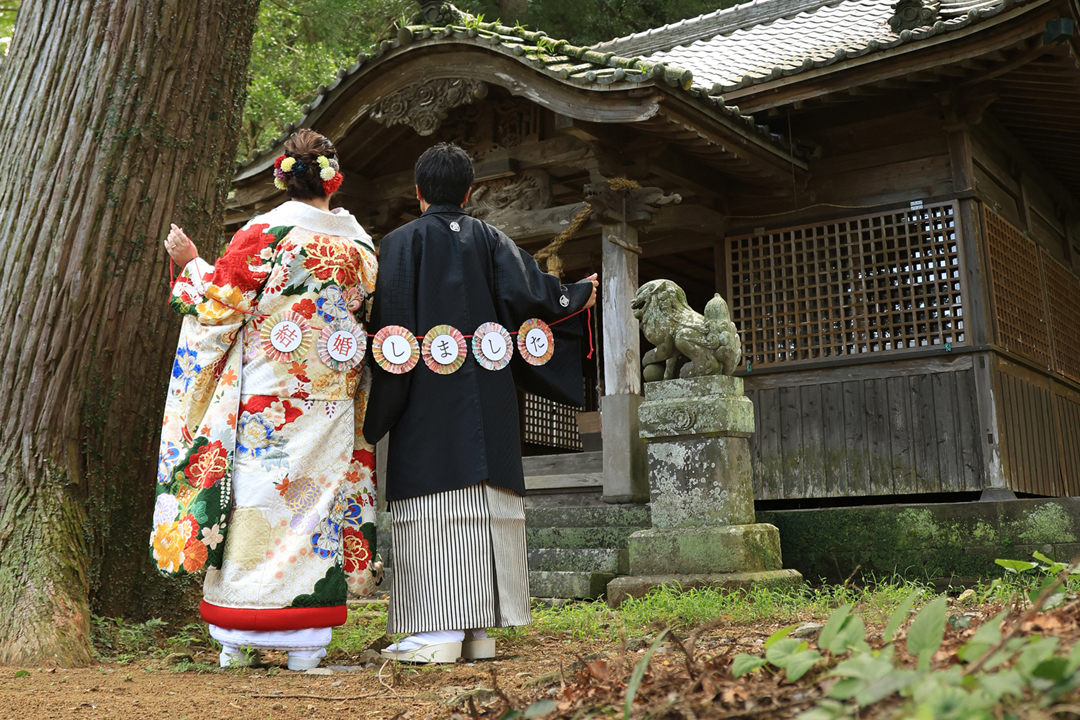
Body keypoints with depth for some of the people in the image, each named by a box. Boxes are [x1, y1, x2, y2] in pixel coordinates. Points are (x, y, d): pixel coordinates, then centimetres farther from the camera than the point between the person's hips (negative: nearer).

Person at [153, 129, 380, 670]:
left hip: (264, 393, -3)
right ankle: (305, 643, 8)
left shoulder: (263, 233, -7)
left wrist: (190, 262, 12)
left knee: (254, 497, 3)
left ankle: (239, 640, 9)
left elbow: (218, 305, -3)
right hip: (331, 399, 4)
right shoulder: (359, 241, 7)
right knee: (318, 493, 5)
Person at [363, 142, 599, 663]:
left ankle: (439, 632, -8)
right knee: (487, 506, 5)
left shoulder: (399, 243, 2)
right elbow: (528, 290, -1)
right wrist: (578, 296, 19)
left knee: (434, 506, -4)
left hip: (426, 397, -3)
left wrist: (380, 403, -3)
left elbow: (388, 323, -6)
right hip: (487, 400, 3)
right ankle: (480, 629, 6)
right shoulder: (491, 240, 10)